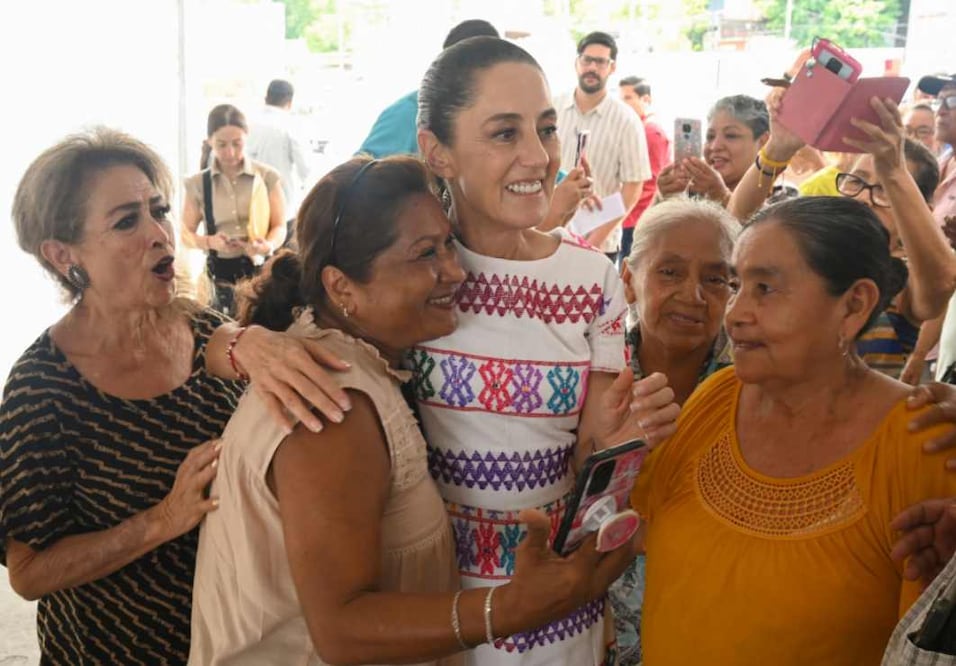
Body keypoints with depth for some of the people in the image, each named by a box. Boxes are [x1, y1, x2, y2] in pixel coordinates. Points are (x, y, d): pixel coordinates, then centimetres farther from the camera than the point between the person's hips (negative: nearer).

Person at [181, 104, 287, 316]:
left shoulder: (267, 176, 0)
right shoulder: (197, 183, 4)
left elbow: (280, 226, 2)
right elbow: (186, 233, 8)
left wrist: (268, 245, -20)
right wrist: (209, 242, -13)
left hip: (261, 268, 0)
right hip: (220, 271, 1)